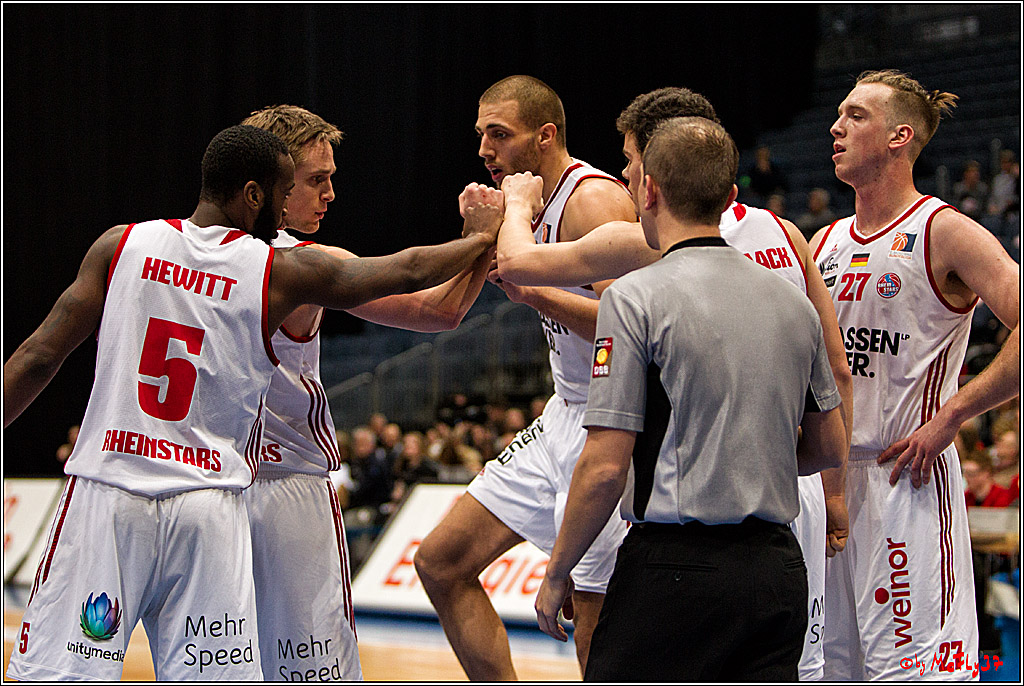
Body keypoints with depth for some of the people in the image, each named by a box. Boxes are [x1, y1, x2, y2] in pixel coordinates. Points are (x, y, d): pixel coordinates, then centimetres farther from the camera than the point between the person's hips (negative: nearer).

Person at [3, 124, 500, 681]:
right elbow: (408, 271, 12)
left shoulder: (123, 245, 4)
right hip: (207, 504, -1)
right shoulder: (279, 271, 1)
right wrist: (479, 238, 29)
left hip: (106, 494, 1)